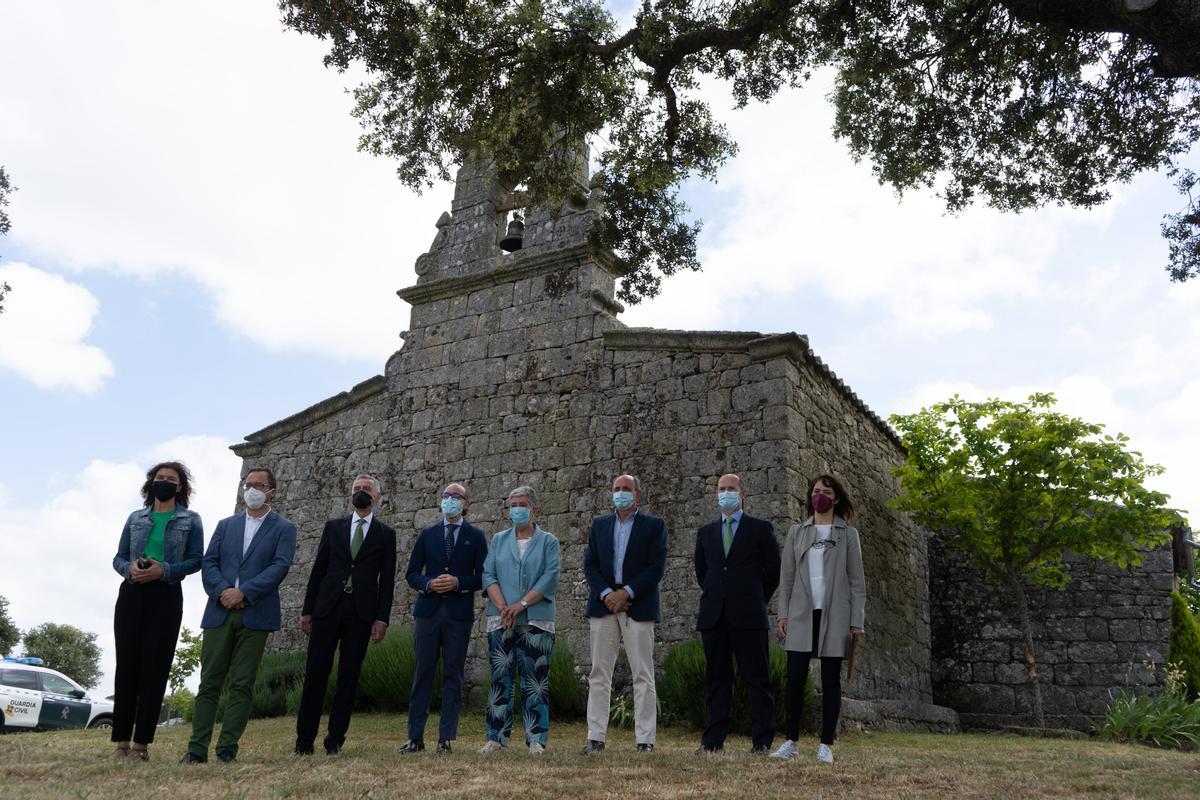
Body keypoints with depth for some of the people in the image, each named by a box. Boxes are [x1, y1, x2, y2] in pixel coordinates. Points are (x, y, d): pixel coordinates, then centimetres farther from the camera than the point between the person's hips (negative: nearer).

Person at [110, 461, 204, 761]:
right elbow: (118, 557, 13)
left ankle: (141, 743, 0)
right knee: (126, 665, -1)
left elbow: (196, 559, 0)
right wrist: (129, 568, -10)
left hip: (165, 597, -3)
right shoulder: (136, 518, 16)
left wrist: (164, 570, -15)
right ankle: (121, 741, 4)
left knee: (154, 668, -4)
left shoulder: (190, 520, 7)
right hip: (132, 594, 3)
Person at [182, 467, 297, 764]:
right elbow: (208, 563, 8)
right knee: (209, 683, 3)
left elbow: (280, 566, -7)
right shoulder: (226, 525, 18)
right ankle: (197, 748, 6)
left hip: (255, 615, -3)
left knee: (242, 685, -1)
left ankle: (228, 749, 3)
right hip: (219, 613, 3)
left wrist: (243, 592, -15)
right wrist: (222, 591, -11)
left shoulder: (283, 528, 6)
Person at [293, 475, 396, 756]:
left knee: (349, 677, 1)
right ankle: (304, 740, 6)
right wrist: (307, 610, 4)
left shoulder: (385, 534, 8)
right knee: (315, 673, -1)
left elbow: (387, 580, 3)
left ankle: (335, 740, 9)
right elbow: (318, 569, 10)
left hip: (362, 612, -1)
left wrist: (382, 618, -5)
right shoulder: (333, 527, 13)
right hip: (327, 607, 1)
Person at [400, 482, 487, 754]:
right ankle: (415, 737, 7)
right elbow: (411, 573, 11)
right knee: (422, 673, 1)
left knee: (453, 675, 1)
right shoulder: (427, 534, 12)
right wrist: (428, 584, -9)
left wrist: (458, 583, -13)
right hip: (428, 610, 1)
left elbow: (482, 577, 2)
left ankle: (446, 737, 7)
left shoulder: (476, 537, 7)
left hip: (459, 612, -1)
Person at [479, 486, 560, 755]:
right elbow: (488, 575, 5)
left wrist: (521, 605, -15)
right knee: (500, 678, 4)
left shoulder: (548, 542, 5)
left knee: (535, 681, -1)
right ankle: (496, 737, 10)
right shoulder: (499, 540, 14)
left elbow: (550, 579, -6)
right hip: (501, 621, 2)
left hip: (536, 621, -2)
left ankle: (536, 739, 4)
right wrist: (502, 607, -11)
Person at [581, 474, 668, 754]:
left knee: (643, 675, -2)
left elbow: (657, 567, -4)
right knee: (599, 674, 4)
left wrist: (626, 592, -12)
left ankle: (645, 739, 3)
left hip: (639, 606, -3)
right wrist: (606, 594, -8)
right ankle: (595, 737, 9)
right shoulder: (599, 524, 14)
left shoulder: (654, 525, 4)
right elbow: (589, 564, 7)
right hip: (604, 605, 3)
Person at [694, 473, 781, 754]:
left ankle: (762, 741, 5)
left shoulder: (760, 528, 3)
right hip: (713, 615, 4)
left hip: (748, 615, -3)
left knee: (757, 678, -1)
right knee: (716, 678, 7)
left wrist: (758, 600, 6)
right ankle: (714, 739, 12)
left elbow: (774, 569, 5)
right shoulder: (706, 532, 15)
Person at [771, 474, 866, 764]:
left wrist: (857, 621, -4)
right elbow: (787, 576, 10)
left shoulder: (848, 534, 8)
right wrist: (783, 614, 1)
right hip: (802, 614, 1)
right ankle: (791, 742, 2)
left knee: (830, 680, 3)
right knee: (795, 678, -3)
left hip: (834, 615, -1)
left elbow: (856, 581, 4)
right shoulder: (796, 532, 12)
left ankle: (826, 745, 7)